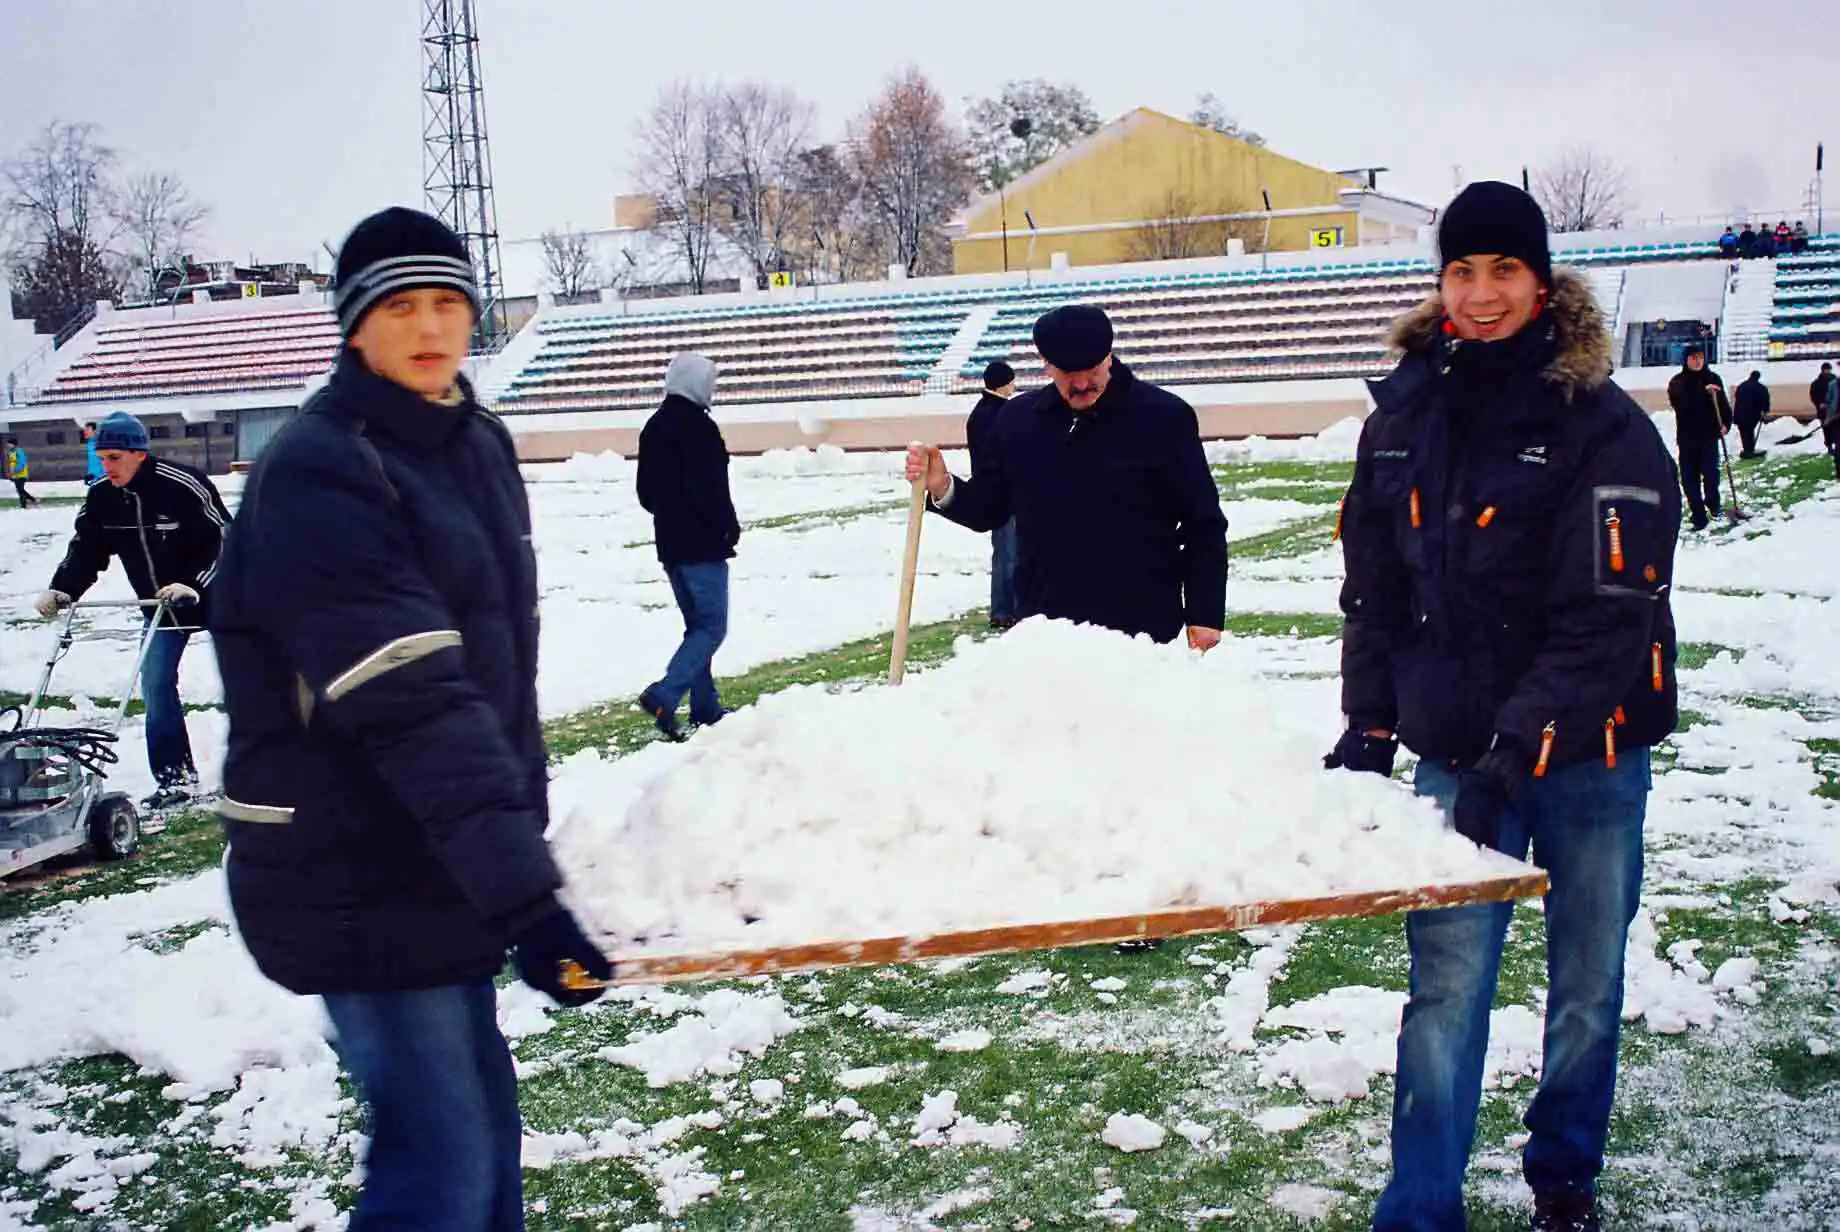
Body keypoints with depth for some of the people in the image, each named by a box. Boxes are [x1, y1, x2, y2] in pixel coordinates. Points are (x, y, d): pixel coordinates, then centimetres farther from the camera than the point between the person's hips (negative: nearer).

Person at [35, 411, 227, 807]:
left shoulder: (184, 486, -24)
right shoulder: (100, 499, -6)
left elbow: (223, 540, -21)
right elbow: (84, 552, 0)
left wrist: (191, 585, -30)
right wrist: (60, 591, -16)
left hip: (211, 597, -5)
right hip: (160, 607, 5)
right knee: (156, 685, -1)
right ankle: (175, 777, 6)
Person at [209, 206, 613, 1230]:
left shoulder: (480, 447, 9)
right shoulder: (318, 474, -18)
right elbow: (413, 707, -27)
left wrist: (523, 839, 15)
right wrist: (524, 895, -32)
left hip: (451, 866, 9)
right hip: (357, 886, -8)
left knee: (486, 1131, 19)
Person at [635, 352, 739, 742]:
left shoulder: (653, 427, 12)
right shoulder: (699, 427, -16)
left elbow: (646, 493, 16)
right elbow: (711, 488, -20)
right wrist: (729, 527, -6)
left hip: (670, 543, 9)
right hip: (703, 545, -9)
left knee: (697, 624, 16)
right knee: (712, 627, -6)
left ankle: (705, 707, 18)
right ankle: (663, 695, -19)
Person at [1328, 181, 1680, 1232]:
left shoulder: (1603, 428, -11)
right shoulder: (1405, 415, 4)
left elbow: (1608, 620, -16)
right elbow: (1373, 582, 10)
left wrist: (1516, 753, -22)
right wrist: (1370, 723, 3)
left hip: (1588, 758, -2)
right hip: (1456, 753, 2)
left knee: (1588, 988, 13)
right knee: (1446, 989, -2)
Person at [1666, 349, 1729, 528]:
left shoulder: (1713, 378, 5)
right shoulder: (1677, 382, 0)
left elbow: (1723, 404, 5)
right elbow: (1679, 402, -18)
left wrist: (1725, 424, -11)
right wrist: (1703, 391, -28)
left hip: (1709, 435, 0)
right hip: (1687, 437, 0)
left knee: (1711, 473, -9)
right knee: (1690, 478, -1)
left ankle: (1712, 503, 20)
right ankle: (1699, 517, 7)